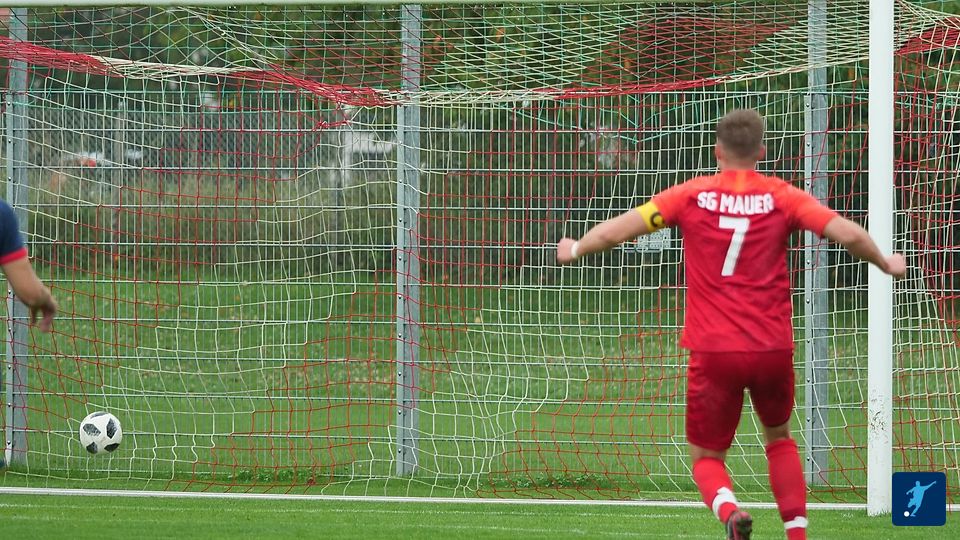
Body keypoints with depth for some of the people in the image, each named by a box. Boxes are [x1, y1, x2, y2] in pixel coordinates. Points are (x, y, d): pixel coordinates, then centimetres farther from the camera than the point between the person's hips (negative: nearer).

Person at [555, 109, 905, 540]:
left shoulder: (692, 195, 2)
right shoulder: (781, 197, 2)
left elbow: (613, 231, 1)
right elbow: (847, 233, -6)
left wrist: (575, 250, 21)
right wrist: (886, 264, 14)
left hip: (713, 350, -1)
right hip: (773, 347, 1)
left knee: (706, 456, 11)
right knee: (779, 438, 27)